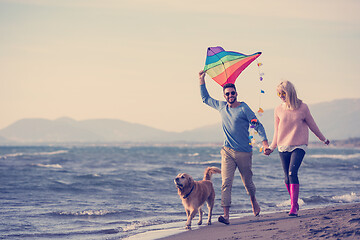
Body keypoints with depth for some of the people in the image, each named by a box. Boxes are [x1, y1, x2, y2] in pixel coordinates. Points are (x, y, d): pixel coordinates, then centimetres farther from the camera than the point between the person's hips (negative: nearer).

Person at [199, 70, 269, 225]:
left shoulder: (243, 108, -5)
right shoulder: (221, 106, 10)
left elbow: (257, 125, -7)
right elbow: (205, 98, 26)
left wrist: (264, 142, -20)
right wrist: (202, 80, 20)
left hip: (244, 152, -3)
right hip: (228, 152, 3)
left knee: (247, 182, 10)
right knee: (226, 183, -12)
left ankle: (253, 201, 41)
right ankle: (226, 215, -18)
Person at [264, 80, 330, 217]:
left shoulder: (302, 107, -2)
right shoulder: (278, 110, 5)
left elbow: (312, 125, 12)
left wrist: (323, 139, 22)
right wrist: (272, 148, 8)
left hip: (299, 146, -3)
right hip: (283, 147, 3)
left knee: (292, 172, -20)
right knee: (287, 176, 3)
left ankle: (294, 207, -21)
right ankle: (294, 204, 22)